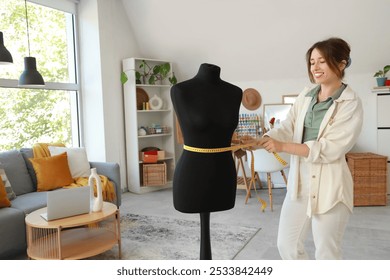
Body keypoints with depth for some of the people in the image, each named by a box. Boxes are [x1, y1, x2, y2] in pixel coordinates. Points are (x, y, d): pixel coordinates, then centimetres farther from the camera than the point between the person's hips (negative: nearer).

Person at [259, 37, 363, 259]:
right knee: (287, 245, 14)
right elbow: (287, 127, 0)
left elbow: (331, 148, -19)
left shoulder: (351, 103, -10)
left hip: (329, 186, -5)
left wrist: (283, 147, -24)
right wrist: (261, 141, -20)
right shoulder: (305, 96, 7)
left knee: (327, 253, 9)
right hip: (299, 182, 6)